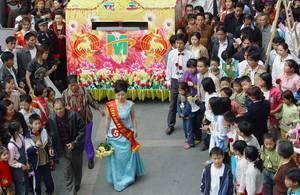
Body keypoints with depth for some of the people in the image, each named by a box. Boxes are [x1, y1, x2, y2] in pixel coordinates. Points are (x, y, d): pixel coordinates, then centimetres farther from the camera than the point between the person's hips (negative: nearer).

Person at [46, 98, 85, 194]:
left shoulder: (74, 115, -16)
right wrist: (51, 146, -8)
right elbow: (49, 134, 3)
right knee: (67, 173, -5)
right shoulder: (51, 119, -10)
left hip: (76, 147, 0)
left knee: (77, 169, 21)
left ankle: (76, 187, 47)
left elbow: (82, 130, -10)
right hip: (61, 150, 0)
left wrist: (75, 143, -15)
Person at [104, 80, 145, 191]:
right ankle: (117, 180, 22)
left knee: (128, 156, 13)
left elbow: (133, 118, 3)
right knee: (116, 157, 8)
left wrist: (135, 130, 7)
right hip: (114, 135, -1)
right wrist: (105, 134, 1)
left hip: (127, 134, 1)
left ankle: (128, 177, 32)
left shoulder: (130, 104, -11)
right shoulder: (110, 105, -13)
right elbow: (108, 120, -3)